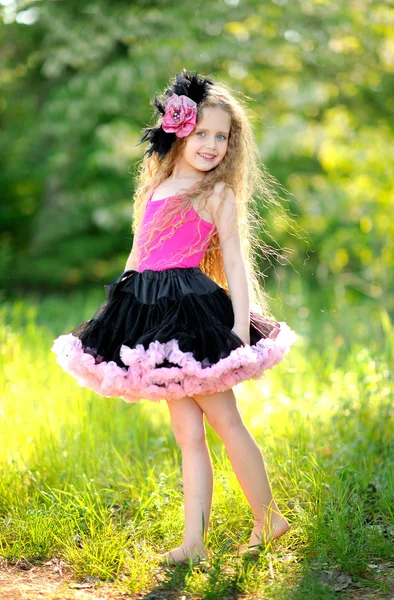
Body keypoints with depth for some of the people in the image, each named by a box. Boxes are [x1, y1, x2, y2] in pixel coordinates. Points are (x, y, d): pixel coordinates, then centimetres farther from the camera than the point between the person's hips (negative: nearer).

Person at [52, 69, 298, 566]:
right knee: (187, 433, 6)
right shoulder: (154, 187, 16)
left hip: (194, 311, -5)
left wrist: (241, 325, -12)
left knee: (224, 421, 0)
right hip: (153, 317, 5)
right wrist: (120, 311, 17)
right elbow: (136, 254, 20)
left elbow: (234, 263, -4)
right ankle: (193, 543, 6)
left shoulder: (219, 194, 0)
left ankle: (268, 518, 17)